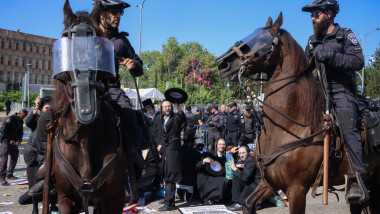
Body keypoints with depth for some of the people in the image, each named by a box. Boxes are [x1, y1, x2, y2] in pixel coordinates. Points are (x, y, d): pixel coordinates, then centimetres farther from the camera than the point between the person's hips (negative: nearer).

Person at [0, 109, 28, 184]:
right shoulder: (10, 119, -16)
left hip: (13, 141, 8)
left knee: (15, 157, 9)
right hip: (6, 140, -8)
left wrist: (19, 139, 2)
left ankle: (9, 175, 20)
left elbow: (20, 131, 19)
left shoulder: (20, 121, 7)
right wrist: (9, 140, -20)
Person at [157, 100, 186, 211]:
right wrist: (161, 145, 13)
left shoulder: (176, 117, -6)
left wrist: (179, 109, -47)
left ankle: (169, 203, -12)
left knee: (170, 176, -11)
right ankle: (168, 198, 29)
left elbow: (183, 119, -30)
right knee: (167, 176, 16)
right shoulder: (163, 119, 17)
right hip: (165, 148, 8)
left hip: (173, 147, -8)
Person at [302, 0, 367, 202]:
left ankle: (356, 180, -26)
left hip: (341, 90, -6)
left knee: (347, 128, -24)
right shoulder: (312, 41, 21)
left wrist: (330, 56, -18)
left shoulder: (345, 35, 4)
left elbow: (358, 61, -9)